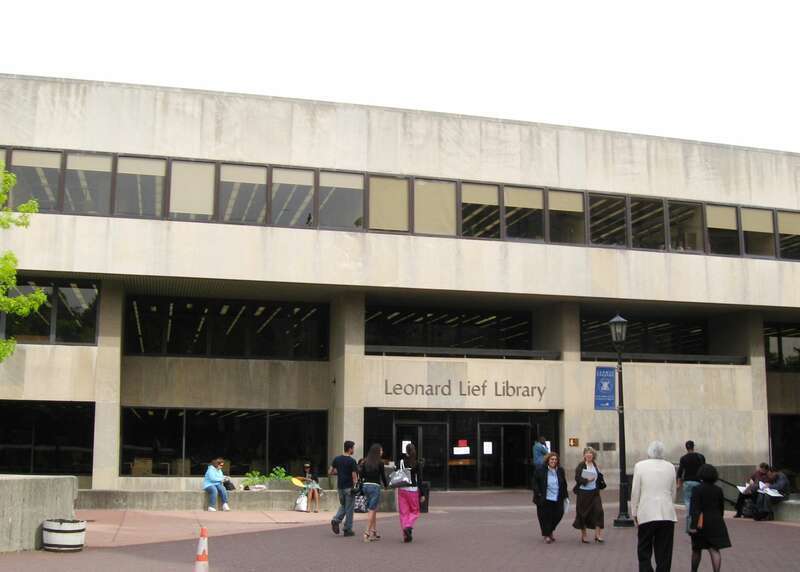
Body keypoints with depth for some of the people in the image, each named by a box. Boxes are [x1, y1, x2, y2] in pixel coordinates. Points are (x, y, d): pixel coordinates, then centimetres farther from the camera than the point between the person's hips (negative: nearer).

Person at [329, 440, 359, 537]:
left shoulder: (337, 459, 3)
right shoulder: (352, 461, -13)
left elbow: (330, 472, 5)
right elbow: (354, 476, -15)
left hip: (340, 486, 5)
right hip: (349, 487, -5)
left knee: (343, 506, 21)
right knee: (349, 508, 4)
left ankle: (336, 520, -3)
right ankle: (347, 530, 8)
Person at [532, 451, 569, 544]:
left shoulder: (560, 471, 7)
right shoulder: (540, 470, -5)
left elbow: (564, 484, 15)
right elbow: (535, 483, -1)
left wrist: (565, 495, 11)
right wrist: (538, 493, -10)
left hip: (557, 500, 4)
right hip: (544, 499, -4)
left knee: (558, 515, 2)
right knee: (545, 517, -2)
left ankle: (550, 531, 28)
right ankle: (546, 535, 13)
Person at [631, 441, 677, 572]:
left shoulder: (640, 466, -5)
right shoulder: (670, 467, 3)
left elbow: (635, 492, -3)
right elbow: (673, 492, 10)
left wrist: (634, 513, 7)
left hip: (646, 515, -2)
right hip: (667, 515, 2)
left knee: (644, 552, 8)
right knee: (664, 553, 9)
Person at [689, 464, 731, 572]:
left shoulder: (697, 490, -11)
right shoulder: (718, 490, 3)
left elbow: (695, 509, -17)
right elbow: (721, 507, 12)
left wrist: (694, 525, -17)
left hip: (701, 523, -3)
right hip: (716, 522, 3)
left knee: (697, 550, 14)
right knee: (715, 550, -1)